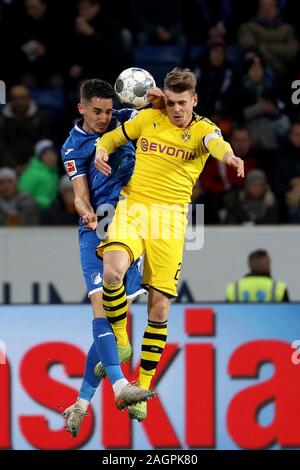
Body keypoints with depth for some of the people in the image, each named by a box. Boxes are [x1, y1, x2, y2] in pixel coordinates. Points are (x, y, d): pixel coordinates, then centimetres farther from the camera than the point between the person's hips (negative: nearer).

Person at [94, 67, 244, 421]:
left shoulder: (202, 129, 3)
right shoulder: (148, 119, 10)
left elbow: (215, 143, -21)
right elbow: (112, 137, 24)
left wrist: (229, 156, -46)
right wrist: (101, 151, -1)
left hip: (170, 218, -1)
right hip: (132, 208, 1)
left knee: (159, 306, -2)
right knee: (112, 272, -29)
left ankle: (142, 389, 9)